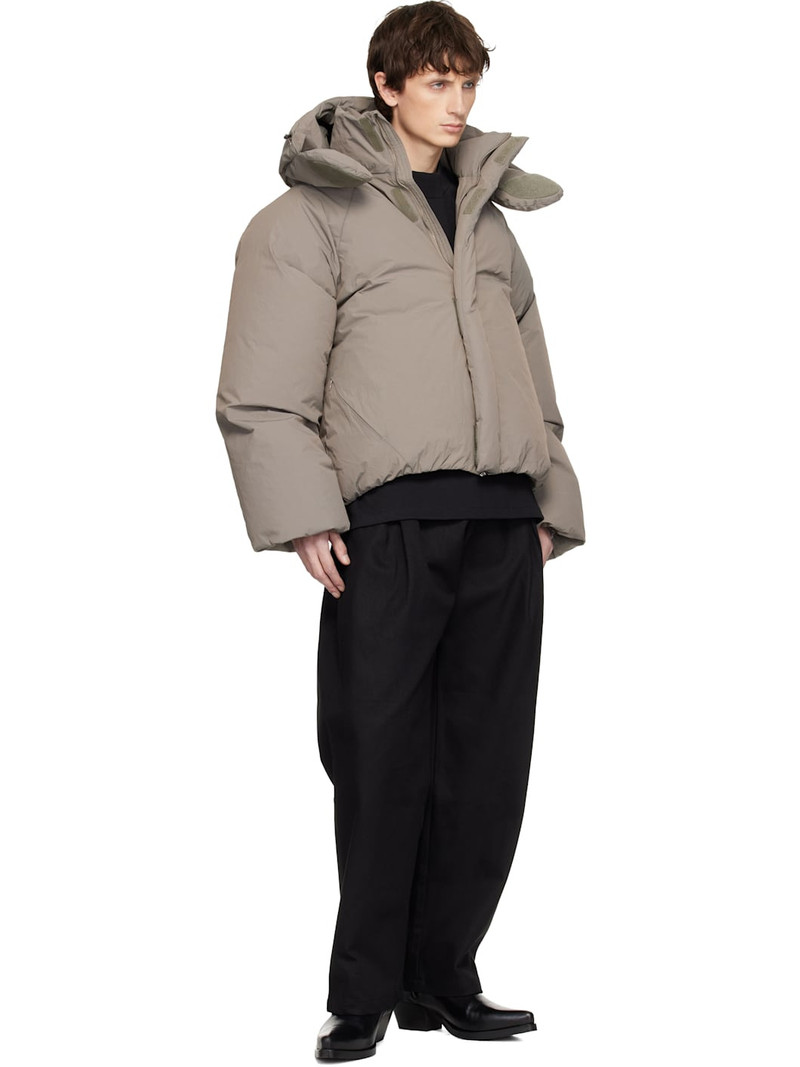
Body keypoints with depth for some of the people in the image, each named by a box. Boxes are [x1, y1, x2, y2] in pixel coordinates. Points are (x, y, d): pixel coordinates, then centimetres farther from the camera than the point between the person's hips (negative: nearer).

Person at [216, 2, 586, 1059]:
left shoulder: (488, 210, 22)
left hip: (504, 525, 6)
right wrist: (304, 514, -12)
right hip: (387, 522, -5)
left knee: (488, 762, 5)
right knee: (383, 763, -3)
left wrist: (551, 499, 15)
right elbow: (264, 387, -3)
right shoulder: (317, 210, 3)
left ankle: (444, 978, 16)